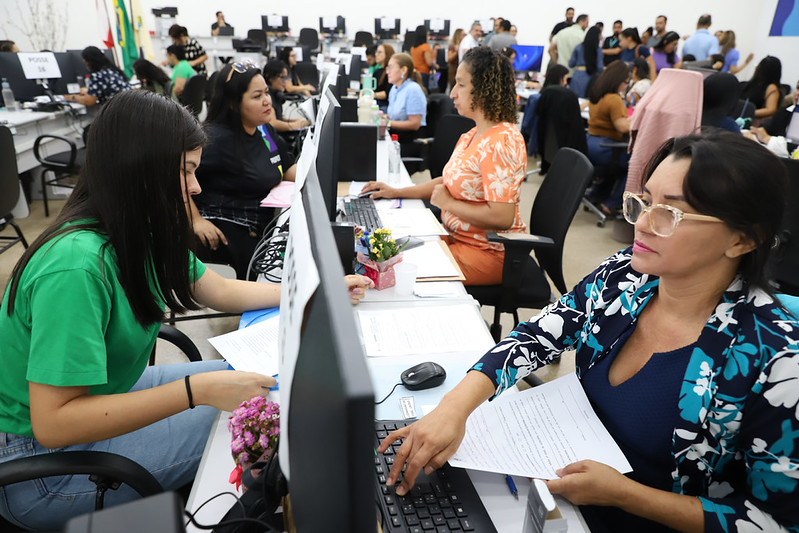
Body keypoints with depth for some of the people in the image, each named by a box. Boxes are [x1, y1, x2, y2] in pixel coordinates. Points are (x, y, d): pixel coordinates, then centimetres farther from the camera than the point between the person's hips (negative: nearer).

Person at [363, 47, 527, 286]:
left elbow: (502, 217, -28)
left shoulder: (500, 142, -23)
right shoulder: (474, 134, 9)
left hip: (487, 252, -9)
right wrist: (398, 192, 11)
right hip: (459, 237, 9)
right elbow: (452, 180, 18)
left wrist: (448, 203, -16)